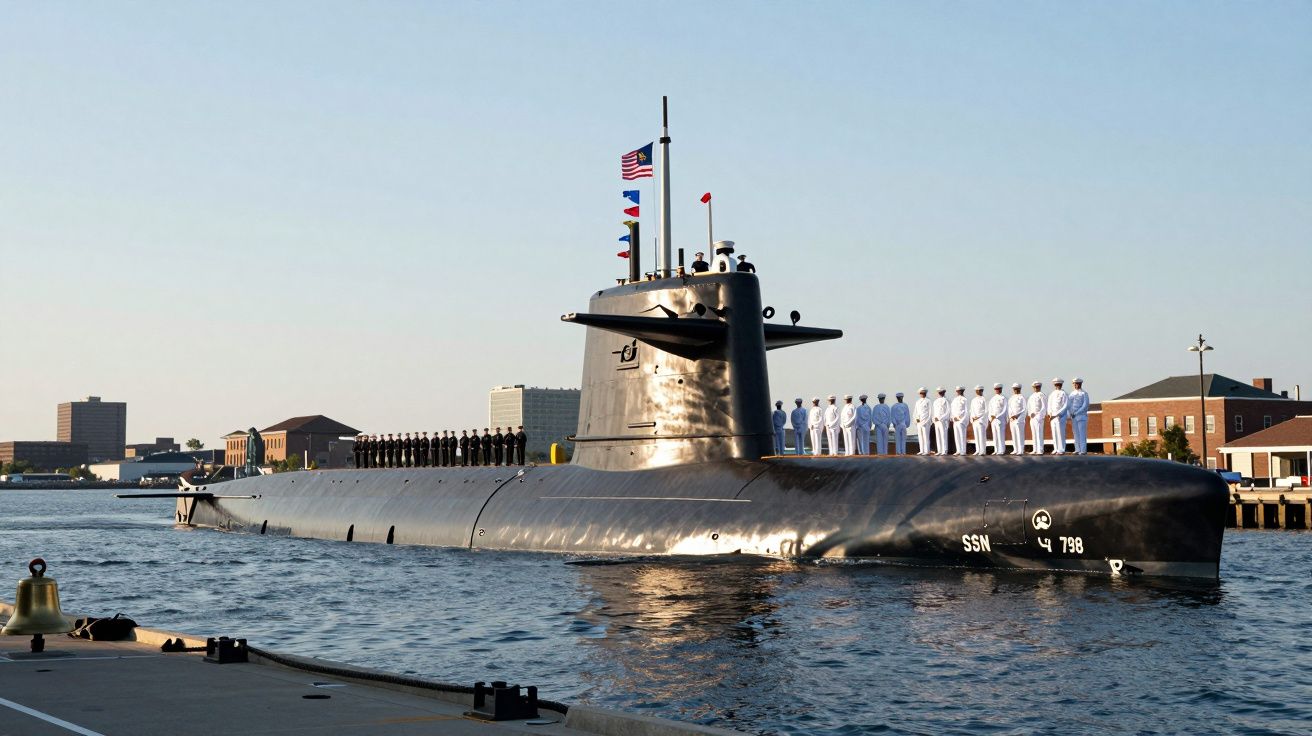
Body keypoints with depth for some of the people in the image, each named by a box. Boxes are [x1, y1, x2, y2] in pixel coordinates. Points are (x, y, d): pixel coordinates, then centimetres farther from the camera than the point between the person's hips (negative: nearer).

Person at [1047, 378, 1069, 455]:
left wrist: (1056, 414, -14)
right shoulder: (1052, 394, 15)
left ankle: (1061, 450, -6)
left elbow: (1065, 406, -9)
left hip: (1060, 416, -6)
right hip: (1053, 417, 6)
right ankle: (1056, 449, 10)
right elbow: (1049, 405, 16)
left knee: (1060, 433, -8)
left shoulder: (1063, 394, -4)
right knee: (1054, 434, 5)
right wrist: (1050, 414, -3)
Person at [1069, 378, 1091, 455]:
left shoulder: (1084, 394, -4)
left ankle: (1083, 450, -7)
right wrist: (1071, 414, -5)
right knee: (1076, 433, 4)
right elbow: (1070, 405, 12)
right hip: (1074, 417, 5)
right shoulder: (1072, 394, 13)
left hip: (1082, 416, -5)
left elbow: (1085, 406, -11)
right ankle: (1078, 450, 6)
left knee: (1082, 434, -7)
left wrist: (1076, 413, -16)